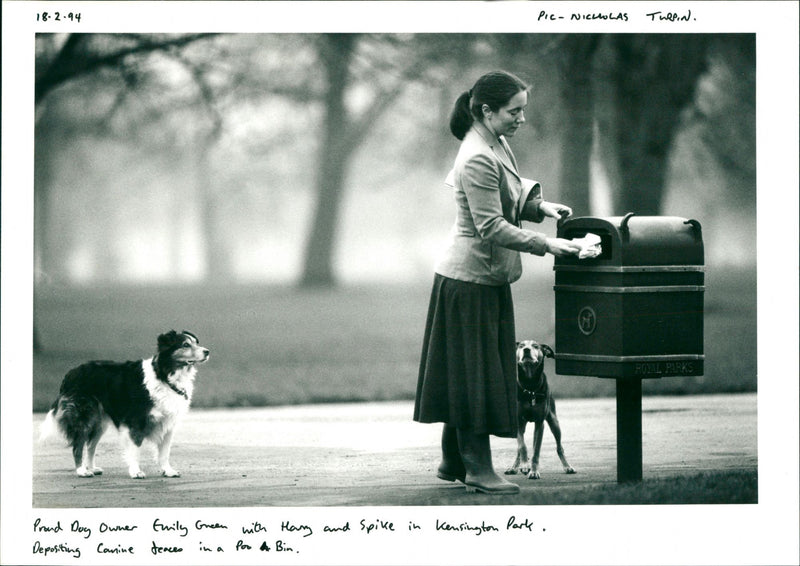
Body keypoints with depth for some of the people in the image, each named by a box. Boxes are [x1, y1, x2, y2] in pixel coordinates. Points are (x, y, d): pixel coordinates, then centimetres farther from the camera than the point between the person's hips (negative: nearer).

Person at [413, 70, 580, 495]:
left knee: (469, 374, 14)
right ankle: (478, 469, 2)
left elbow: (507, 201, 22)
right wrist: (546, 245, -22)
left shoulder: (496, 146, 9)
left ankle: (454, 461, 23)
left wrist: (540, 207, 5)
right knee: (474, 373, -4)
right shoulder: (478, 159, -22)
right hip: (471, 278, -10)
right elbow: (492, 228, -24)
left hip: (487, 276, 10)